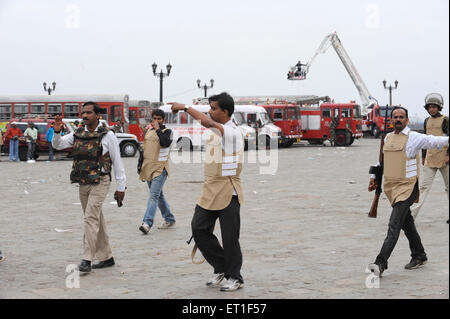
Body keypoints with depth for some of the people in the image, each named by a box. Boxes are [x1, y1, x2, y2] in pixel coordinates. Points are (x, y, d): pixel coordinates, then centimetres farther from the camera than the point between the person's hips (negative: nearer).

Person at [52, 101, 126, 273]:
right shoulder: (77, 134, 9)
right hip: (83, 183, 6)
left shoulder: (107, 135, -5)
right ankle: (106, 257, 21)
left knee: (91, 218, -16)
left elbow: (117, 162, -3)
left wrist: (121, 187, -4)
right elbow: (57, 145, 9)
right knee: (96, 220, 12)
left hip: (100, 183, -6)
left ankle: (87, 259, -18)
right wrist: (57, 132, -12)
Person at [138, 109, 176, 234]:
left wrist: (158, 129, -17)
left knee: (154, 195, -17)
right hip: (148, 167, 7)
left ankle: (147, 223, -26)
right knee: (159, 195, 14)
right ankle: (169, 219, 27)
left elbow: (167, 143, -25)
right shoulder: (149, 131, 16)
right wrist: (141, 167, 20)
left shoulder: (167, 131, -3)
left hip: (160, 168, -7)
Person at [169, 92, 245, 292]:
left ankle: (234, 277, 12)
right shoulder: (216, 131, 14)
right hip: (210, 193, 9)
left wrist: (185, 107, -23)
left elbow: (207, 122, -33)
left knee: (230, 238, -1)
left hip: (227, 193, -9)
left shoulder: (232, 132, -16)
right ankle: (221, 270, 15)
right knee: (199, 229, 4)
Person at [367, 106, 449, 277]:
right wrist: (374, 177, 24)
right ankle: (419, 256, 30)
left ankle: (381, 263, -20)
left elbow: (433, 141, -19)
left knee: (394, 225, -13)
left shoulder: (413, 137, -6)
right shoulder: (388, 138, 14)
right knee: (406, 223, 15)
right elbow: (382, 159, 28)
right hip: (390, 187, 7)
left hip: (407, 188, -7)